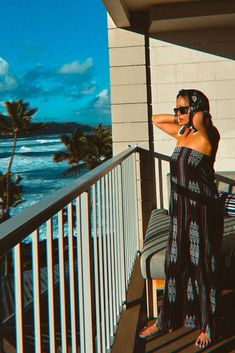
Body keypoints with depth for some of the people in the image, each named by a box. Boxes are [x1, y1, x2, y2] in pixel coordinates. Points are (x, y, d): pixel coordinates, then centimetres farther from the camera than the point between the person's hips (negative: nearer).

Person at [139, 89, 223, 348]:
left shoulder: (206, 136, -12)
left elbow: (200, 117, -33)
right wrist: (181, 118, 9)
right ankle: (167, 319, 28)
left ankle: (207, 326, 19)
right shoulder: (181, 134, 8)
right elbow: (156, 119, 22)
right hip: (180, 209, 7)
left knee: (203, 266, 3)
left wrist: (194, 117, -12)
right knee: (175, 264, 14)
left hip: (203, 210, -7)